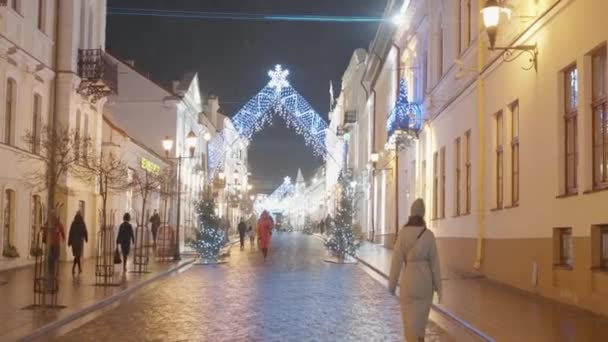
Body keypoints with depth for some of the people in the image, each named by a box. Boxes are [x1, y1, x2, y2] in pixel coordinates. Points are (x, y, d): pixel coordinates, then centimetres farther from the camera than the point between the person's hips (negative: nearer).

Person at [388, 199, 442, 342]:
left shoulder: (402, 233, -11)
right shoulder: (429, 235, -7)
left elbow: (396, 260, -9)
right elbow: (434, 262, -5)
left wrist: (392, 284, 3)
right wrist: (438, 286, 4)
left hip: (409, 280, -2)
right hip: (425, 280, 2)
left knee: (410, 320, 6)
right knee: (421, 314, 23)